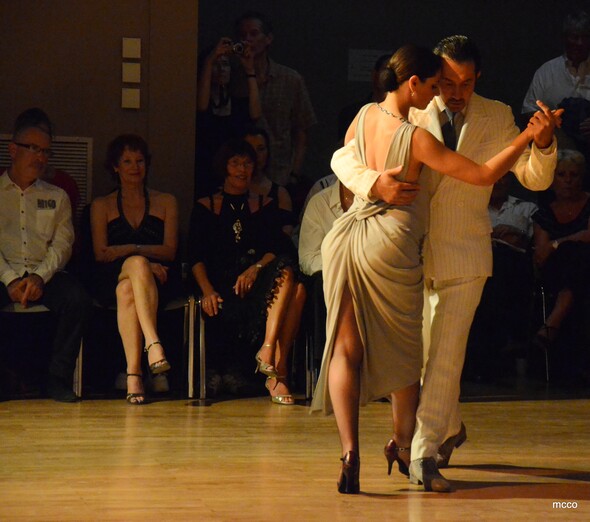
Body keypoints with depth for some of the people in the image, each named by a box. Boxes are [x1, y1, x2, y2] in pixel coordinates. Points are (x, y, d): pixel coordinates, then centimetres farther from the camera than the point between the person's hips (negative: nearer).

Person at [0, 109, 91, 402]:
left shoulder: (57, 197, 20)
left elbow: (62, 245, 8)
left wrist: (39, 277, -11)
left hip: (45, 274, 2)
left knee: (77, 299, -29)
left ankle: (59, 379, -20)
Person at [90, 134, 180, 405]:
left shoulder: (166, 202, 21)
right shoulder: (101, 205, 21)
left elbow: (169, 251, 7)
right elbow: (101, 254, 6)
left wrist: (132, 249, -8)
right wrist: (136, 254, -11)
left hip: (158, 279, 0)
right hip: (112, 279, 0)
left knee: (127, 290, -39)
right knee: (138, 264, -39)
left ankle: (133, 373, -55)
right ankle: (153, 343, -56)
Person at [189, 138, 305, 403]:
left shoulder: (265, 205, 21)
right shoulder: (206, 207, 15)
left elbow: (278, 247, 6)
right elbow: (196, 255, 3)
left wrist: (257, 267, -16)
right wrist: (208, 290, -15)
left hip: (257, 279, 3)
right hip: (223, 283, -3)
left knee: (297, 288, -32)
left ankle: (268, 351, -38)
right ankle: (275, 372, -35)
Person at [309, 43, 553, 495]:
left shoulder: (365, 116, 5)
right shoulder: (416, 139, -13)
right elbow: (483, 175, -12)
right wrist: (527, 137, -6)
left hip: (346, 236, 5)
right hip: (390, 244, -5)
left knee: (345, 349, 2)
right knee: (405, 352, 14)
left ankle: (350, 451, -13)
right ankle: (403, 446, 29)